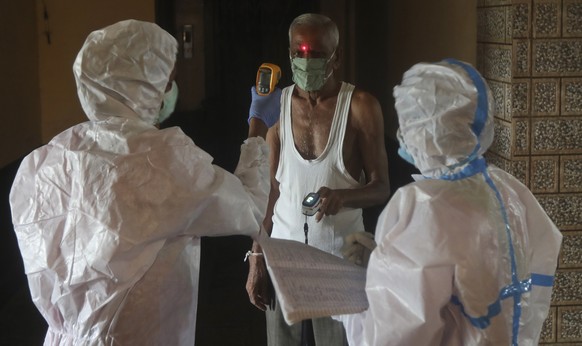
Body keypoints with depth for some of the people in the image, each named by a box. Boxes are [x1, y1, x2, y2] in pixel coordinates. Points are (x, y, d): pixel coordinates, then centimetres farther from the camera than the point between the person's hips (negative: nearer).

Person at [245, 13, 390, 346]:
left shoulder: (360, 106, -7)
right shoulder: (277, 104, 2)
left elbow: (381, 188, -6)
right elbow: (268, 186, 5)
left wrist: (342, 196, -27)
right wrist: (257, 257, 1)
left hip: (340, 254, -2)